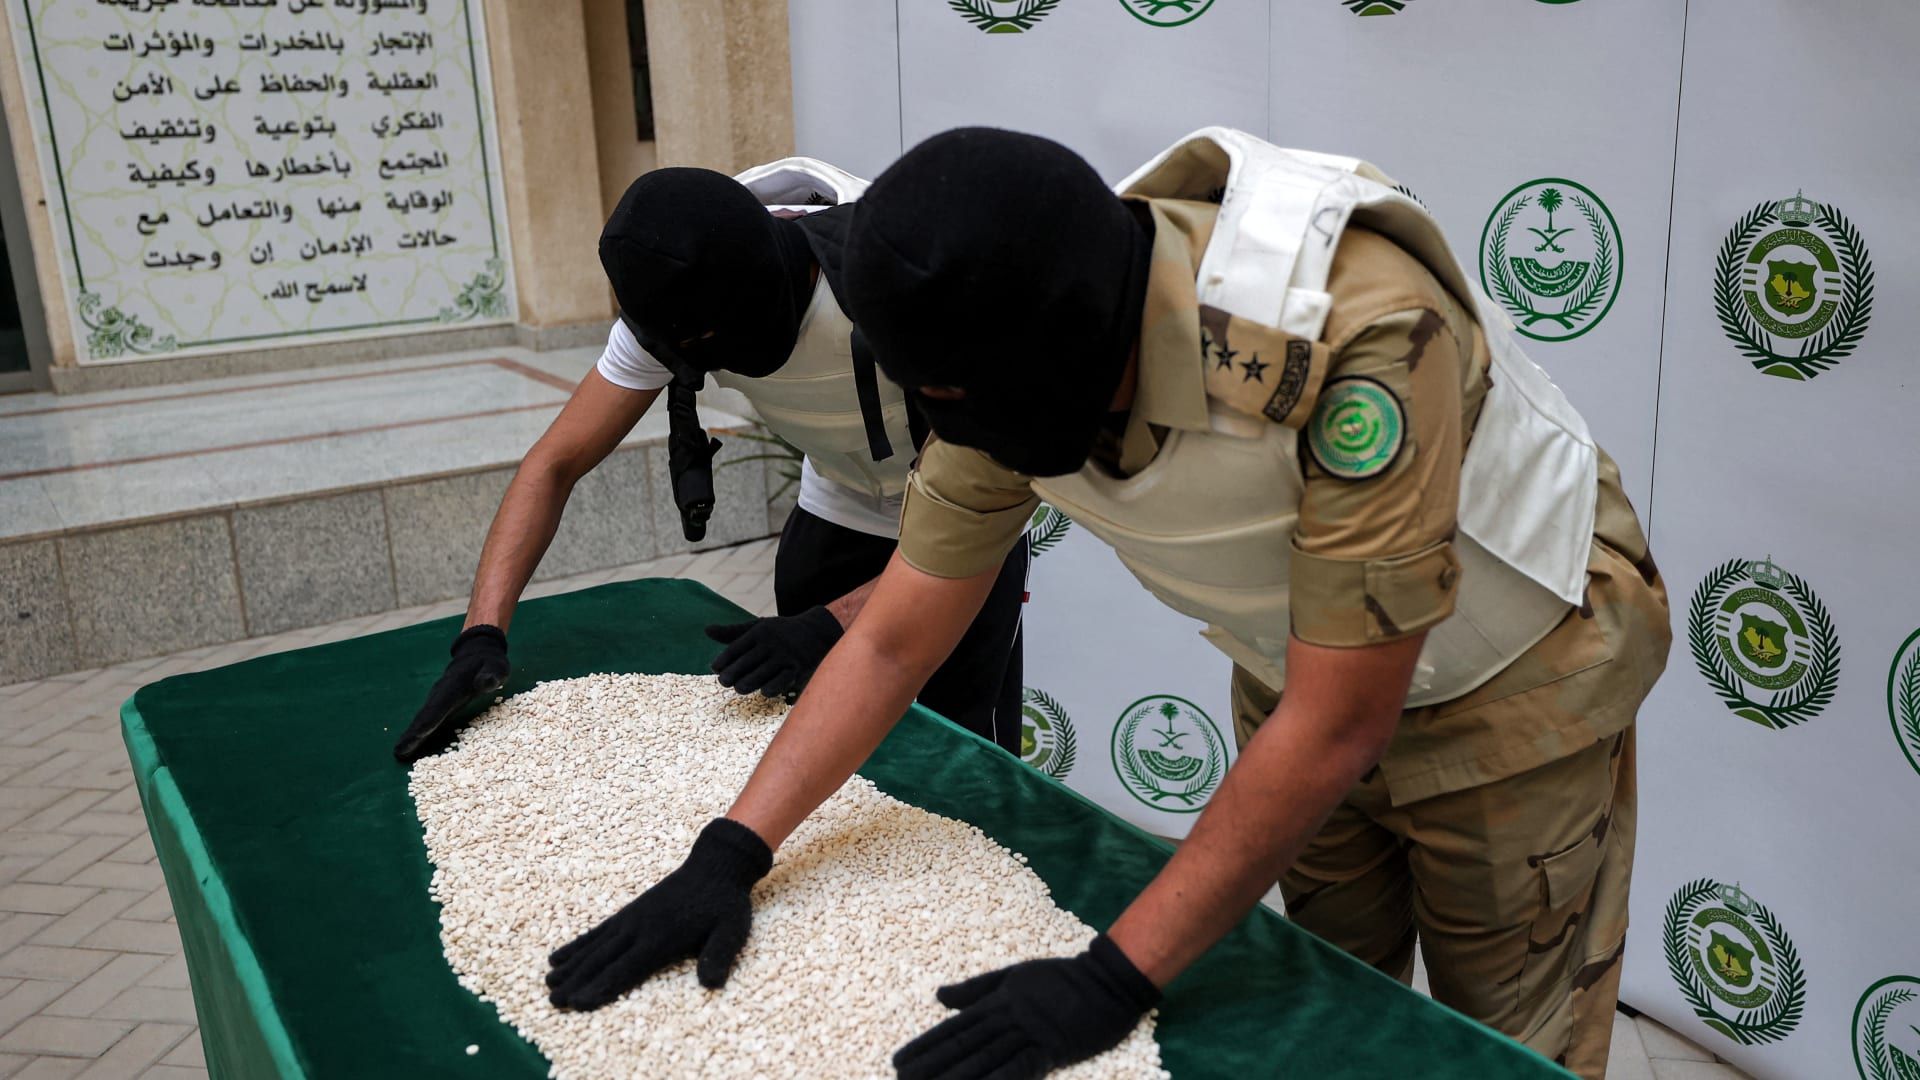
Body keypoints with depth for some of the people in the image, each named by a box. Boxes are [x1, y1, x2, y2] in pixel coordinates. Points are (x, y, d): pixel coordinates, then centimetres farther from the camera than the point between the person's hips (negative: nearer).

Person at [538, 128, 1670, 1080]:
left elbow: (1340, 724, -35)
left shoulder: (1358, 329, -40)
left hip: (1514, 685, -4)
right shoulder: (1015, 360, -20)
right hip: (1306, 681, 5)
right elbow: (895, 640, -12)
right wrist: (728, 856, -17)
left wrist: (1112, 980, -34)